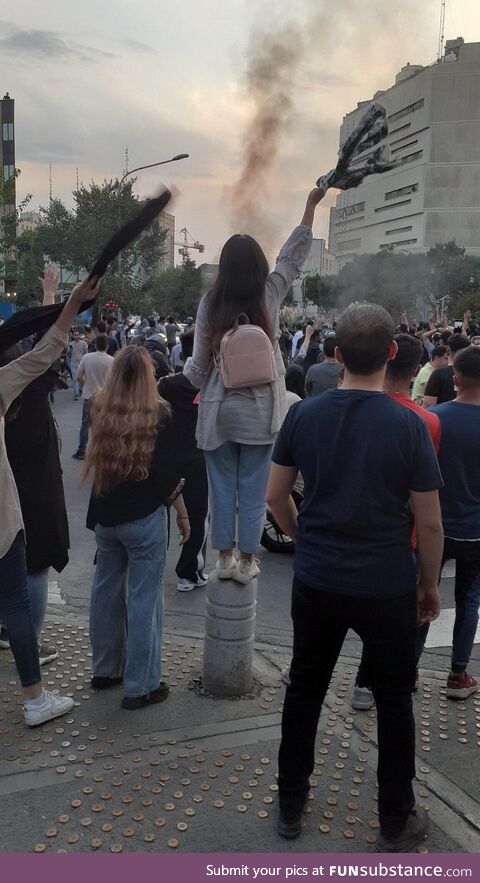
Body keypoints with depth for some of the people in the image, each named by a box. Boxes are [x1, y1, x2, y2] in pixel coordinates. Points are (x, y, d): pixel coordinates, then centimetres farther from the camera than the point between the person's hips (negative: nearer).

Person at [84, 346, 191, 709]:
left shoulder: (100, 411, 0)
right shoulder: (157, 414, -12)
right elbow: (169, 474, -11)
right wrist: (183, 514, 0)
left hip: (105, 515, 6)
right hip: (144, 517, -5)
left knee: (106, 591, 17)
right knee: (143, 598, 2)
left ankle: (105, 669, 31)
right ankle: (140, 686, 8)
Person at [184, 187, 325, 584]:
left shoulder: (210, 303, -6)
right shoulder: (270, 296, -5)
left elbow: (199, 364, -3)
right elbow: (293, 255, 9)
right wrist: (311, 204, 17)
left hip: (219, 410, 1)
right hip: (259, 411, 0)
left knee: (221, 487, 11)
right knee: (253, 489, 8)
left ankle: (225, 558, 20)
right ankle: (246, 562, 17)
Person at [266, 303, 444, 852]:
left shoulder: (303, 415, -7)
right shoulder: (408, 425, -15)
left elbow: (275, 496, 2)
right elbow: (429, 523, -10)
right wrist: (430, 584, 5)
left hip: (316, 581, 3)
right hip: (387, 587, -2)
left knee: (304, 689, 19)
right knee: (393, 702, 16)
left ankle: (290, 806, 34)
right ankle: (396, 822, 31)